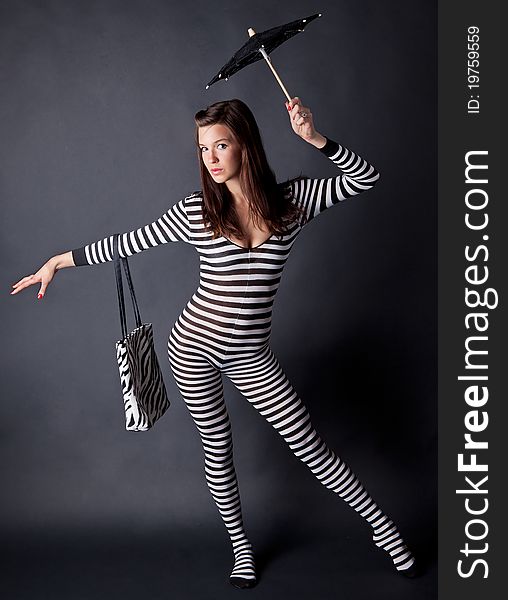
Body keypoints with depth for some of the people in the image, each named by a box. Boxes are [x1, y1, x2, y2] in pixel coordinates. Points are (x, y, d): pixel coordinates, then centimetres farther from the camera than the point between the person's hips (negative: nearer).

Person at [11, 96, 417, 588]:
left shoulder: (292, 200, -6)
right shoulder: (196, 211, -8)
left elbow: (365, 177, -8)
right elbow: (128, 242, 1)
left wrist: (314, 138, -21)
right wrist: (59, 260, 5)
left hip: (251, 355, 0)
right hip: (194, 345, 0)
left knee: (309, 445, 3)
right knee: (217, 450, 12)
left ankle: (380, 525, 23)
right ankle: (241, 548, 34)